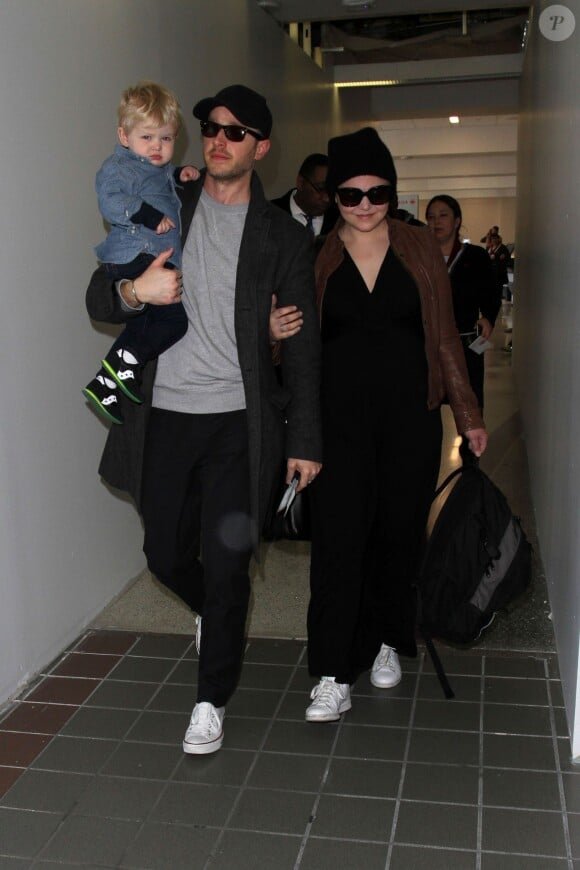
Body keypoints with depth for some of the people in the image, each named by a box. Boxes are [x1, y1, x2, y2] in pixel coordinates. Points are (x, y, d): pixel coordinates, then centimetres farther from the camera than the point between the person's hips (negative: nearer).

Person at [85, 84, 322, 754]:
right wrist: (133, 290, -20)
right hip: (162, 418, 2)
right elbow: (99, 299, 4)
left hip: (239, 423, -2)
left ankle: (212, 702, 20)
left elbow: (302, 346, 5)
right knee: (167, 555, 12)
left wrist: (305, 440, 0)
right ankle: (215, 612, 46)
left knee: (225, 567, 0)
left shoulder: (283, 236, 4)